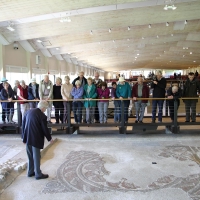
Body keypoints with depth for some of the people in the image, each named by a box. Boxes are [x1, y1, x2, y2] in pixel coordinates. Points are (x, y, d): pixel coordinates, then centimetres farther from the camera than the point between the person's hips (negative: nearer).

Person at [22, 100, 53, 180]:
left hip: (27, 138, 7)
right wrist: (49, 138, 5)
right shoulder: (42, 116, -16)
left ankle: (30, 172, 31)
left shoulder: (28, 112, 5)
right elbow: (44, 129, -11)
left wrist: (24, 137, 18)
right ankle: (38, 174, 15)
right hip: (35, 139, -7)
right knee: (36, 157, 4)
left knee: (30, 156, 19)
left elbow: (23, 124, 10)